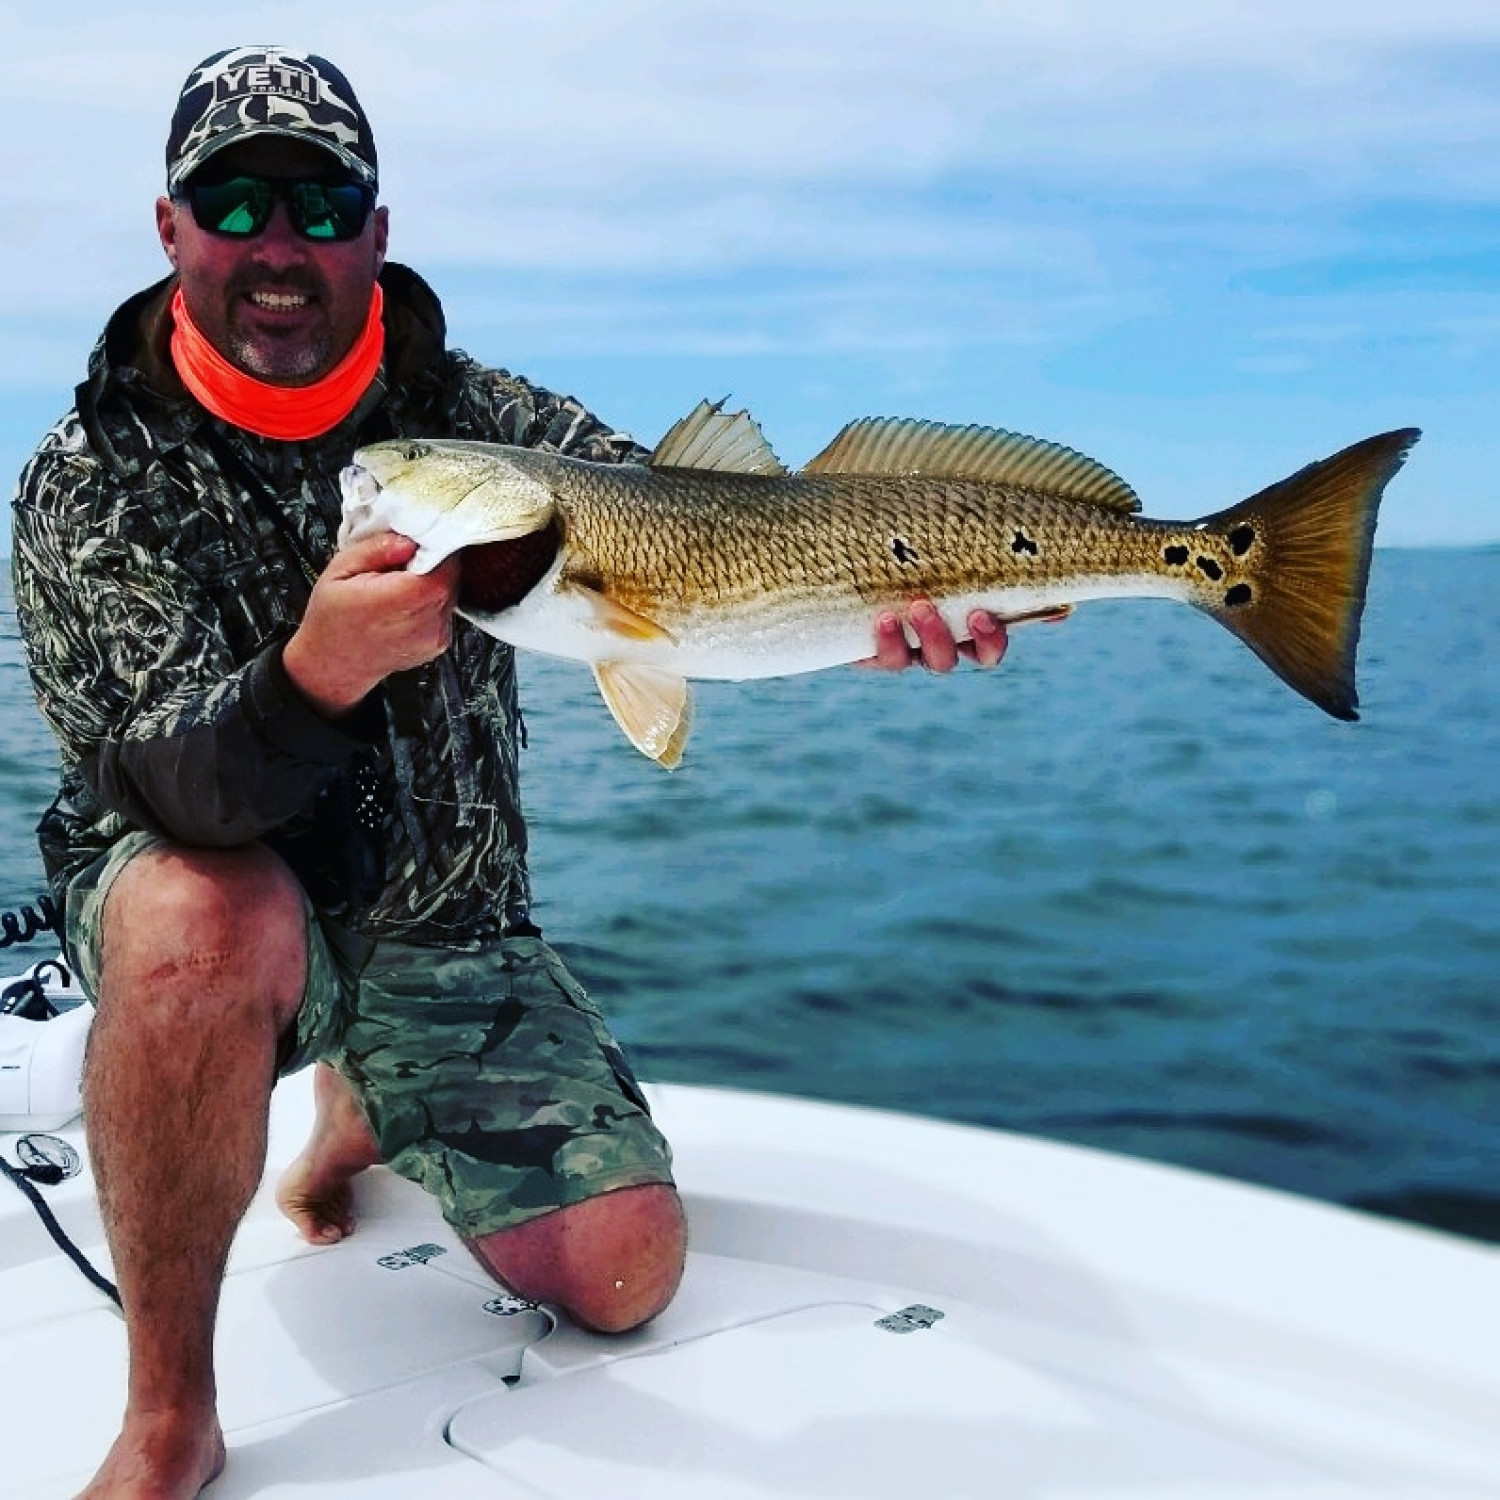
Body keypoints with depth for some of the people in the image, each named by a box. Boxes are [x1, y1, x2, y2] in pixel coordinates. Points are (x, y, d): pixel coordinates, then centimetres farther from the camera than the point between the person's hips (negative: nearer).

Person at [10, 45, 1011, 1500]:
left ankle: (365, 1106, 28)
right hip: (215, 916, -3)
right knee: (202, 913, -39)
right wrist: (315, 677, -48)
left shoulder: (472, 415, -4)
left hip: (449, 929, 4)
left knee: (625, 1274, -4)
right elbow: (164, 781, -26)